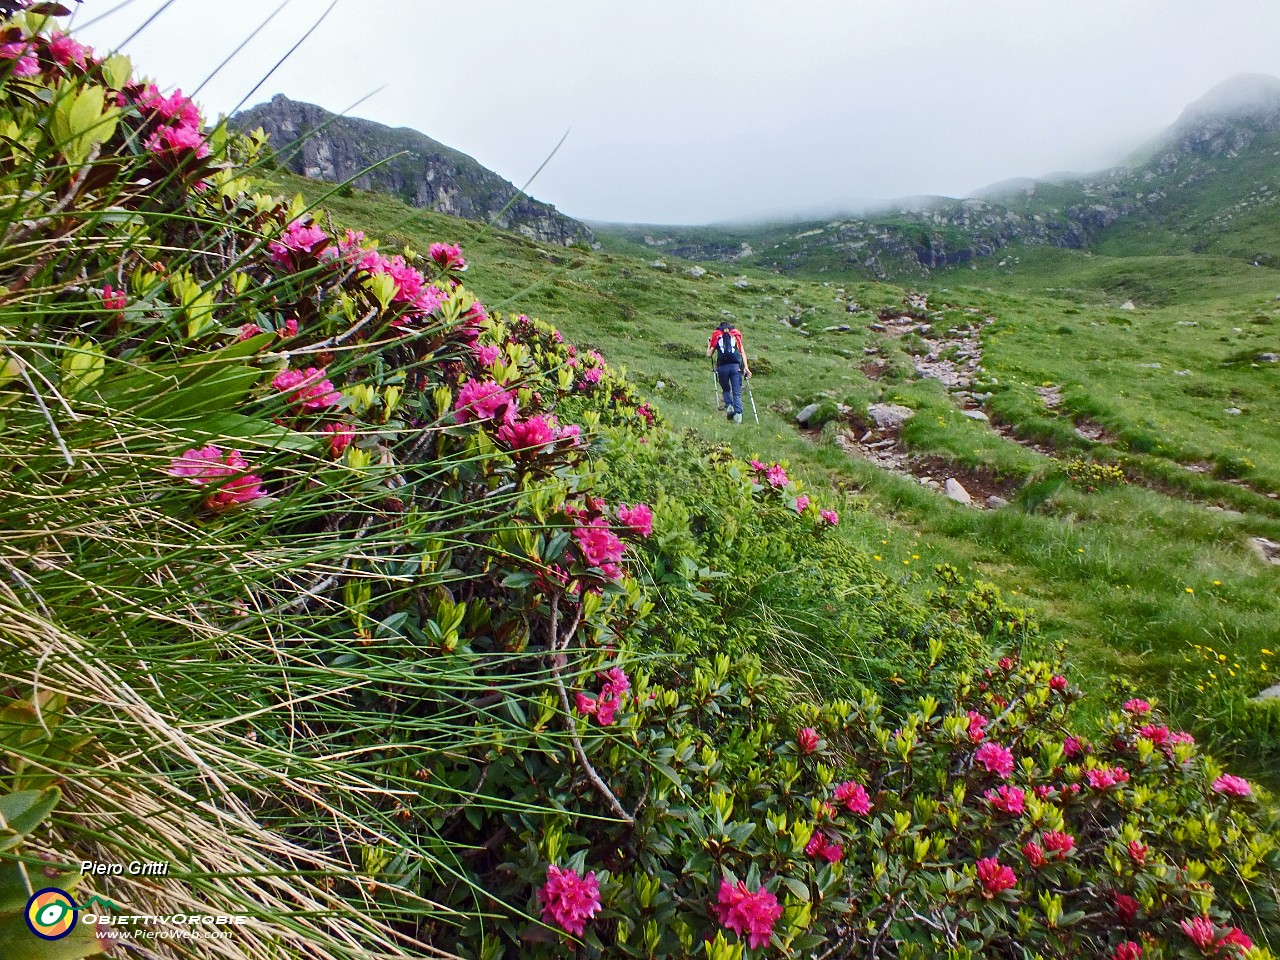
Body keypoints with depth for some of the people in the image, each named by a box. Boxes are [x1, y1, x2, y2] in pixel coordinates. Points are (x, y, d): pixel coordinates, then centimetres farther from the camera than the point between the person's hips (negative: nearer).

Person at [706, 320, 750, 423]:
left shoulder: (716, 336, 17)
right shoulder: (736, 335, 18)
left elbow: (709, 354, 15)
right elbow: (742, 352, 7)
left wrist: (709, 345, 35)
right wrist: (746, 367, 3)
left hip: (722, 367, 0)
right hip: (735, 366, 0)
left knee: (726, 389, 20)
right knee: (737, 392, 0)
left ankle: (729, 406, -1)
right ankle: (738, 413, -15)